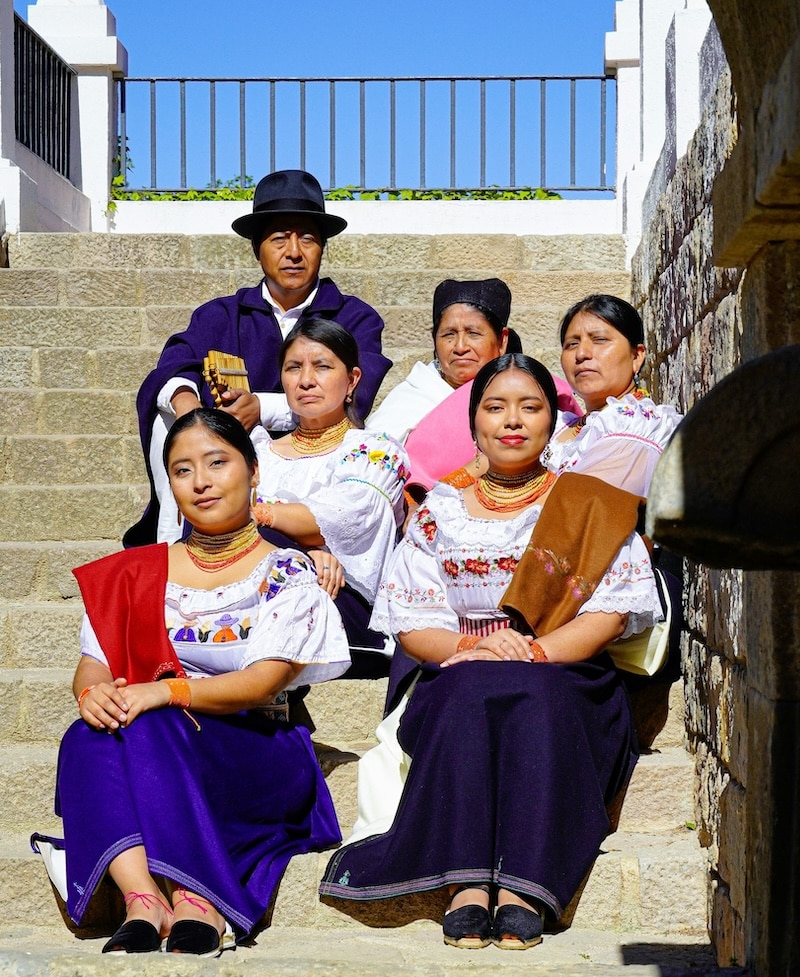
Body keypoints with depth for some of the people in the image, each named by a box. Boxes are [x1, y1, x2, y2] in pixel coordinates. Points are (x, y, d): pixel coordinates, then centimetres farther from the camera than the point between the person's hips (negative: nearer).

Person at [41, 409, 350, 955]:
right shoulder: (136, 574, 16)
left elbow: (263, 683, -10)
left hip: (256, 760, -3)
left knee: (145, 729, -33)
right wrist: (91, 693, -18)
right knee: (90, 738, -30)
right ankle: (142, 900, -44)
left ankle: (195, 900, -39)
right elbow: (95, 665, 8)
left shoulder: (288, 576, 3)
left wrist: (163, 692, -25)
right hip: (154, 766, 3)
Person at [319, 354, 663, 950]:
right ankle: (467, 882, -41)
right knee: (472, 687, -35)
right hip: (456, 692, 1)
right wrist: (472, 646, -15)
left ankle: (523, 890, -41)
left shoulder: (589, 506, 12)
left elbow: (611, 611, -1)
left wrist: (534, 653, -17)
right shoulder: (441, 513, 16)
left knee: (534, 695, -36)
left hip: (566, 683, -1)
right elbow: (411, 624, 7)